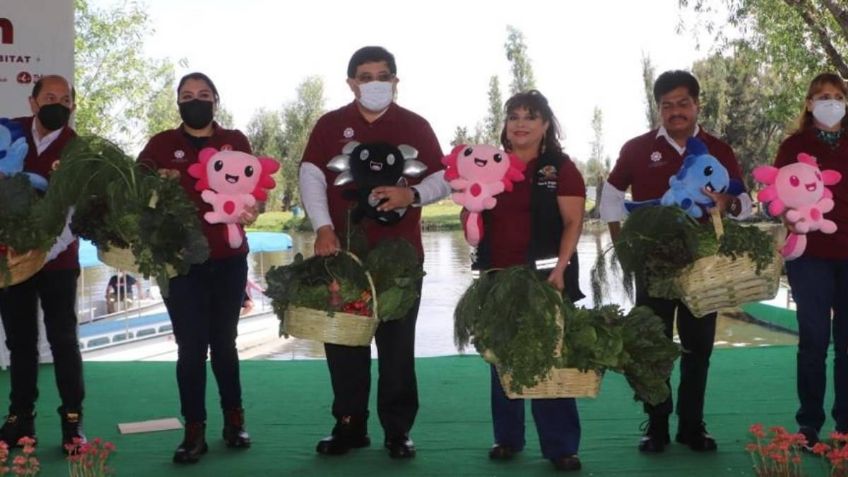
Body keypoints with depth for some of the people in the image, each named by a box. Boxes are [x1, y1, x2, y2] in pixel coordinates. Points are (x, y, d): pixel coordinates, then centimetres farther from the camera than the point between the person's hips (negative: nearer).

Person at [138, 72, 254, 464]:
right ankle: (194, 431, 4)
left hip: (228, 258, 1)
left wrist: (250, 209, -17)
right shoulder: (161, 144, 5)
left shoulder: (235, 141, 8)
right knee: (191, 346, -3)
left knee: (224, 341, 10)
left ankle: (234, 420, 22)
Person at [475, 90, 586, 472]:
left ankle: (561, 446, 4)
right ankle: (507, 438, 22)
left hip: (544, 276, -4)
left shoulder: (561, 168, -1)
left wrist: (559, 268, -20)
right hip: (499, 277, 4)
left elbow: (573, 223, -7)